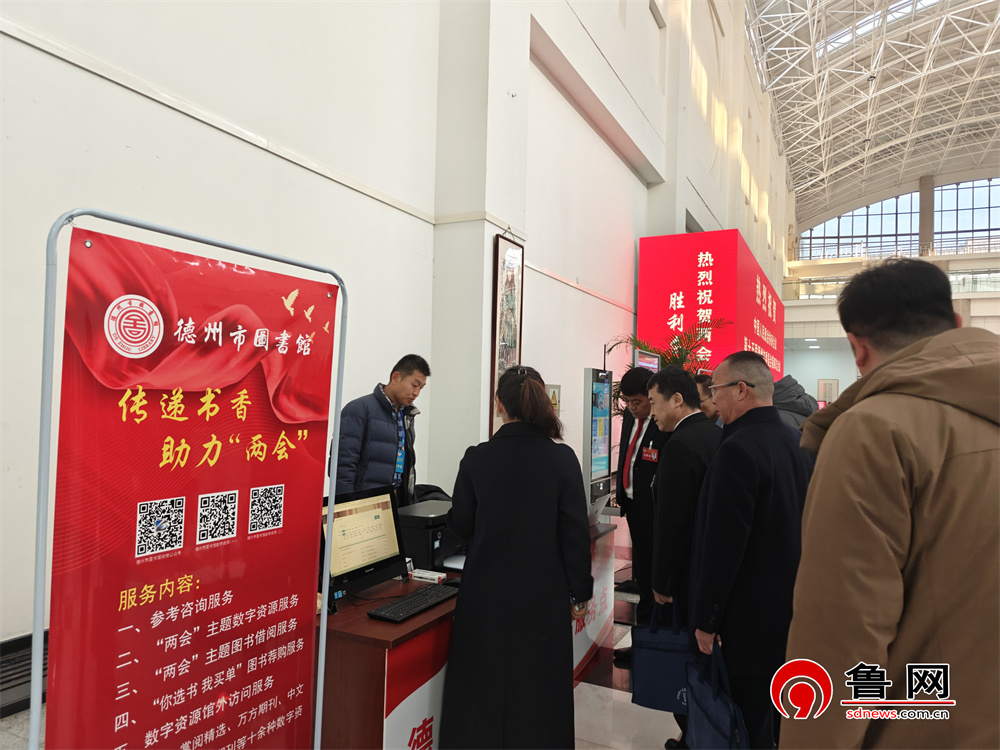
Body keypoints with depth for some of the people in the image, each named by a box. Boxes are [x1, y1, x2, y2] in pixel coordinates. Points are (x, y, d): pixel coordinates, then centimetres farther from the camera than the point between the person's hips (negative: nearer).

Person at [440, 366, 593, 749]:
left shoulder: (477, 458, -9)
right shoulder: (562, 458, -11)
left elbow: (460, 526, 1)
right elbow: (576, 531, -7)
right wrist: (579, 592, 4)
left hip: (486, 594, 1)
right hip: (544, 595, 0)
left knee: (483, 688, 17)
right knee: (536, 689, 15)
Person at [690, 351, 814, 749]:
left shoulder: (738, 449, -23)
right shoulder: (798, 441, 4)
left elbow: (723, 543, -23)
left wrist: (707, 619, -13)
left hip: (754, 614, -9)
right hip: (795, 607, 9)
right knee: (788, 718, 22)